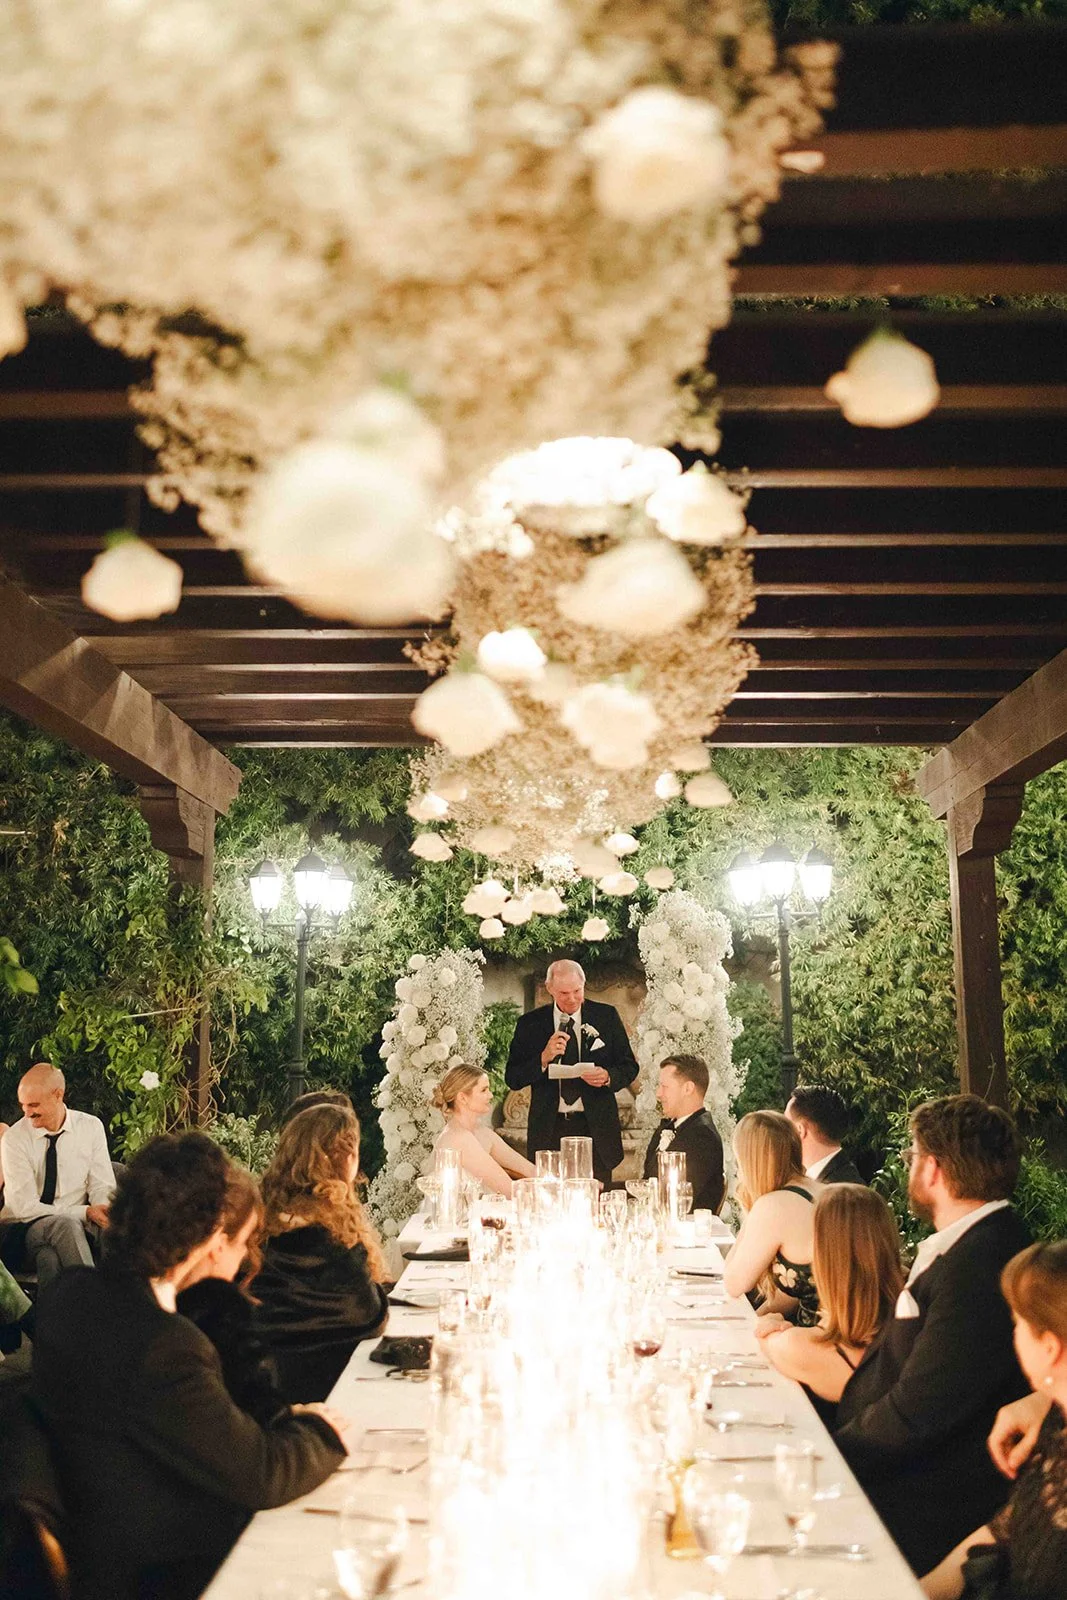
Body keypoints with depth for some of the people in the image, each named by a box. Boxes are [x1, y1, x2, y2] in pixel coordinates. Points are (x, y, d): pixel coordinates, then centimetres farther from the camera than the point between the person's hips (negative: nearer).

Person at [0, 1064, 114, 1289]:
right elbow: (25, 1207, -11)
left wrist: (103, 1210, -24)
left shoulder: (90, 1127, 1)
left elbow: (102, 1186, 2)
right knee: (66, 1225, -35)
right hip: (26, 1230, -2)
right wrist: (85, 1213, -21)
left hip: (74, 1227, 2)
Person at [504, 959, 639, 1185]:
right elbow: (512, 1079, 3)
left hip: (595, 1127, 0)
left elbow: (629, 1067, 9)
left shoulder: (607, 1016, 5)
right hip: (548, 1129, 0)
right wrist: (544, 1058, -13)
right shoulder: (530, 1024, 4)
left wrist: (608, 1077, -12)